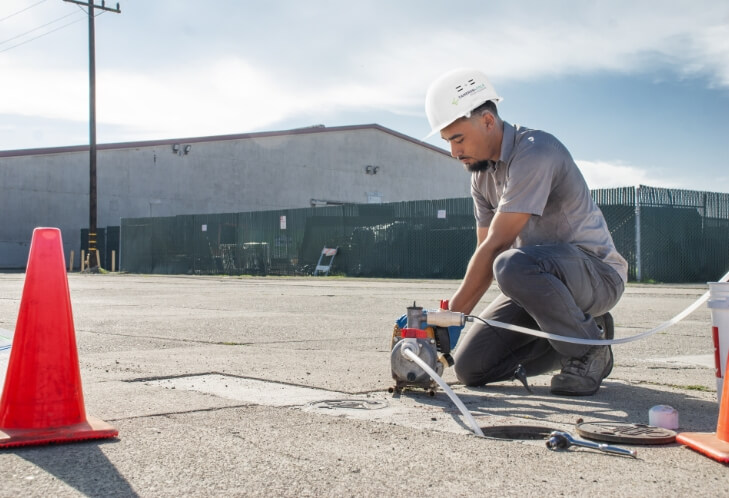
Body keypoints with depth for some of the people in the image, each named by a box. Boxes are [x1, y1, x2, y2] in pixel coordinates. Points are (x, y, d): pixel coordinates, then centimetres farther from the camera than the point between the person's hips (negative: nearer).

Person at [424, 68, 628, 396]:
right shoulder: (481, 172, 7)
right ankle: (568, 336, 11)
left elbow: (495, 246, -24)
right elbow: (484, 252, 6)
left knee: (512, 265, -40)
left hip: (597, 273, -8)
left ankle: (589, 350, -15)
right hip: (540, 280, 8)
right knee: (470, 367, -5)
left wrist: (452, 312, -20)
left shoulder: (534, 151, -22)